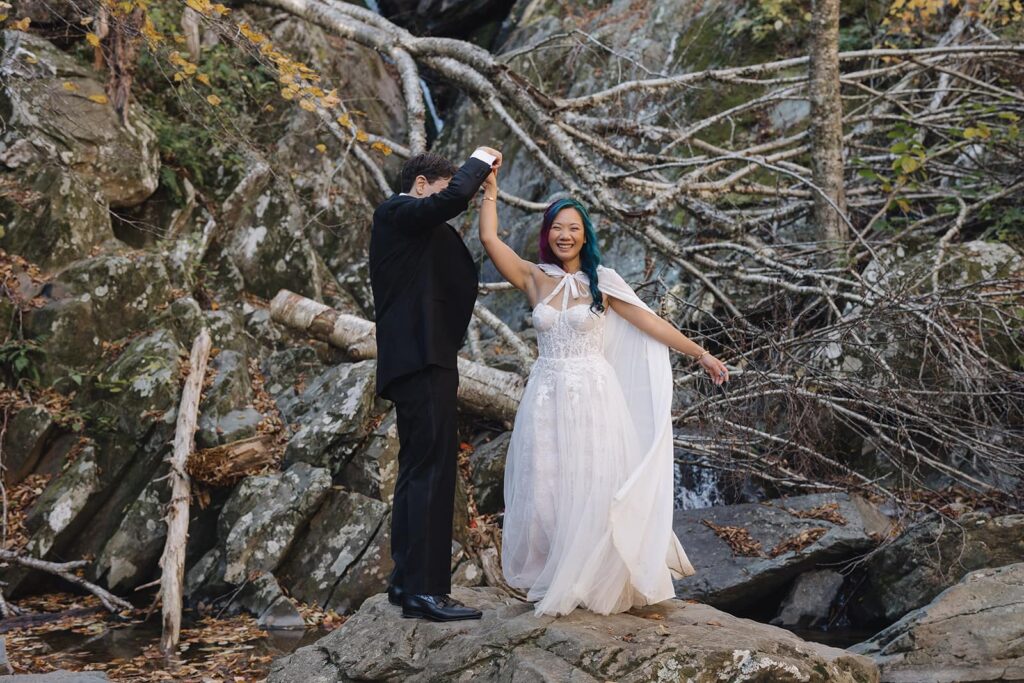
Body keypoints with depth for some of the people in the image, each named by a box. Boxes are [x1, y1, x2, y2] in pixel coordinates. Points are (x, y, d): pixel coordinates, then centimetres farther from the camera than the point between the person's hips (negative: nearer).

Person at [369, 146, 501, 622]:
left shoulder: (419, 229, 24)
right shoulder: (397, 212, -6)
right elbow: (451, 199, -22)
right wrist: (478, 161, -7)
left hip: (419, 362, 11)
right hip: (421, 359, -11)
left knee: (417, 471, 14)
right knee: (430, 471, -13)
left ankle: (406, 580, 21)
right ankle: (424, 590, -13)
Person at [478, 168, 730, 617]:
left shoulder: (601, 281, 1)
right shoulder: (533, 278, 5)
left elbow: (650, 323, 1)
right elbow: (489, 238, -4)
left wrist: (699, 353, -1)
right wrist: (490, 188, -3)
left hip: (592, 396, -2)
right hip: (547, 397, 2)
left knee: (594, 489, 0)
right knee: (545, 489, 3)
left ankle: (593, 582, 12)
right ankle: (551, 579, 16)